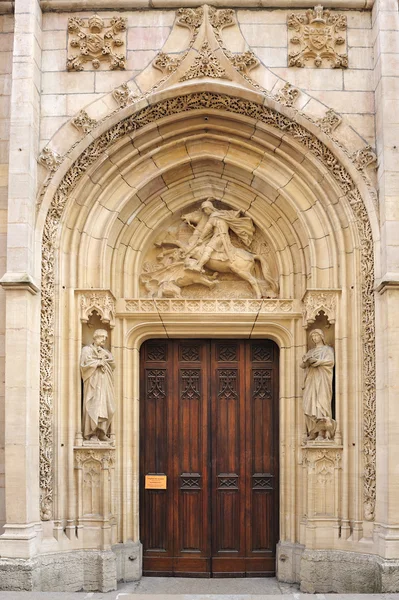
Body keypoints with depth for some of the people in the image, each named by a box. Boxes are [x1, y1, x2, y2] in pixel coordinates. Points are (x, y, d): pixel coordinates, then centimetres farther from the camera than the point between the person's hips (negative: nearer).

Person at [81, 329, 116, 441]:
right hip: (93, 382, -5)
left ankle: (102, 432, -2)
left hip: (105, 383, 5)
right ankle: (92, 433, -12)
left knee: (107, 408, -5)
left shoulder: (106, 351, 24)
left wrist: (104, 356, -3)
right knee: (93, 406, -12)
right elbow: (86, 363, -8)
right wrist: (99, 362, -1)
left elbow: (113, 365, 9)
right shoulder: (87, 350, 8)